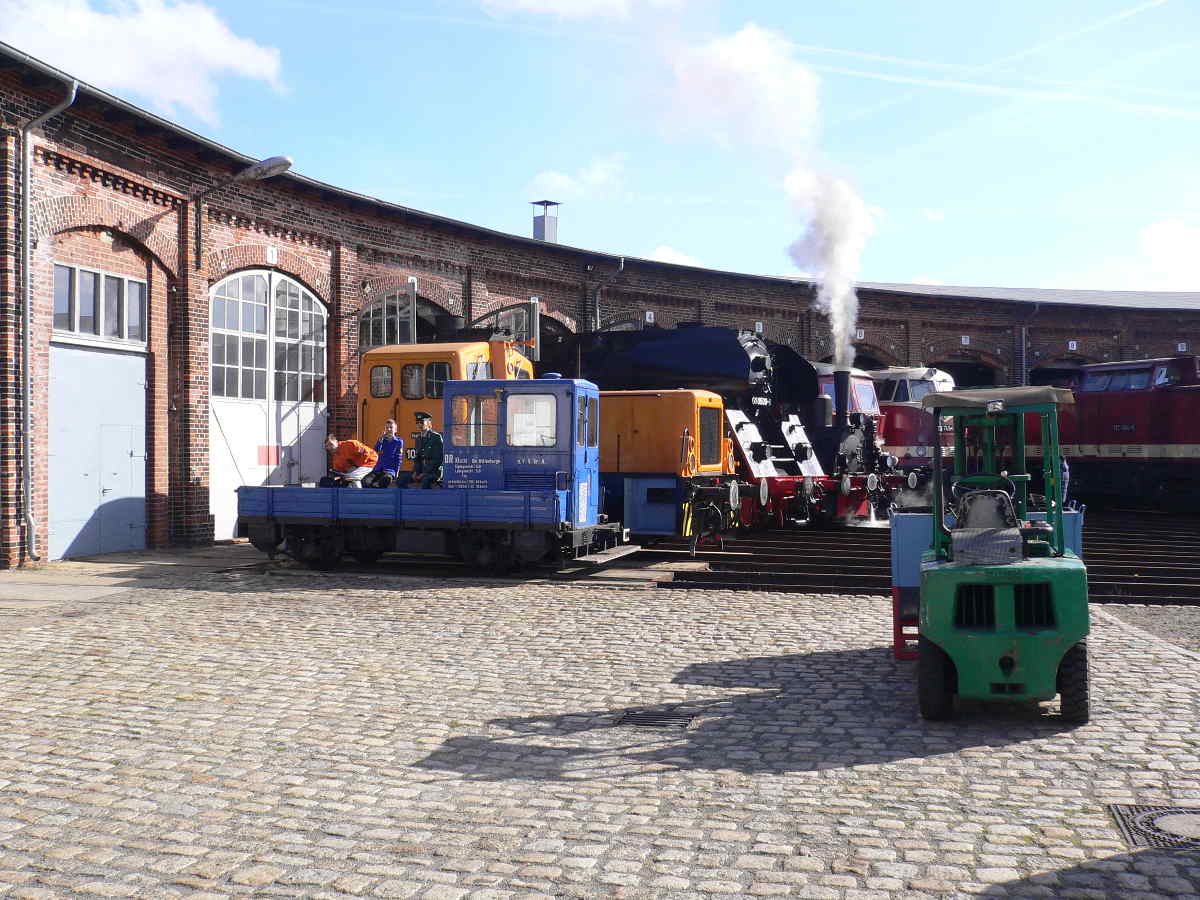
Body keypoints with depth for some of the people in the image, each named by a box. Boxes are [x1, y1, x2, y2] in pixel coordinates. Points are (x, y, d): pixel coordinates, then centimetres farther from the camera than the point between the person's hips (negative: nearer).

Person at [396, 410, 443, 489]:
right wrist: (415, 472, -2)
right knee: (402, 479, -10)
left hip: (434, 470, -7)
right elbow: (417, 458, 17)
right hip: (421, 470, 7)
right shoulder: (419, 438, 15)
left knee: (425, 480, -37)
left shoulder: (436, 437, -7)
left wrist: (425, 473, -17)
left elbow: (438, 459, -13)